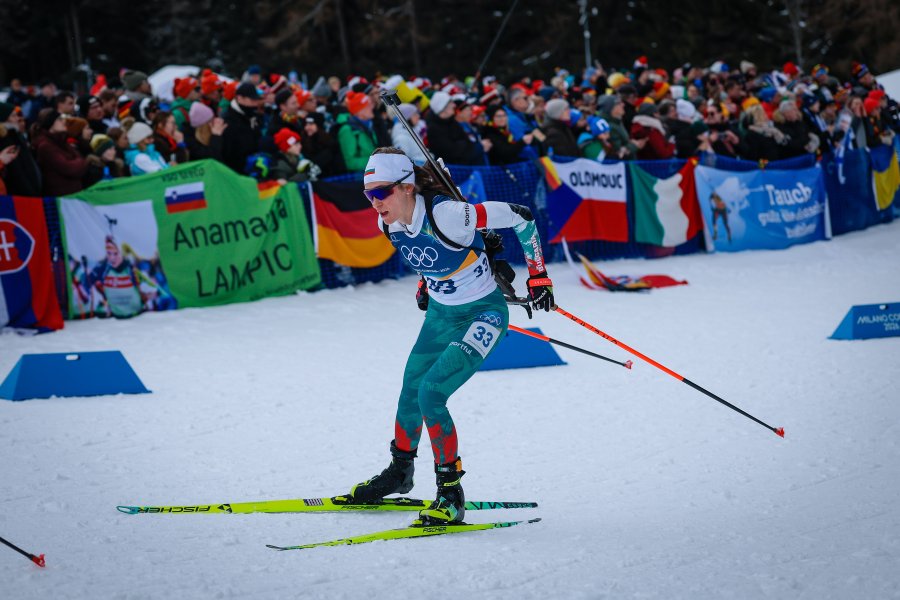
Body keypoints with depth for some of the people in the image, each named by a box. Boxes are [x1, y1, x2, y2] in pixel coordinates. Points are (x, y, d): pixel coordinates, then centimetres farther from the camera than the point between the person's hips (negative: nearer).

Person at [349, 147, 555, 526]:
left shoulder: (446, 215, -33)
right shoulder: (390, 223, -11)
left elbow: (520, 217, -23)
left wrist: (538, 275, -15)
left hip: (483, 314, -7)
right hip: (440, 313, 8)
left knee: (431, 393, -18)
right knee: (410, 392, 15)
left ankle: (451, 494, -8)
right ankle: (400, 472, 40)